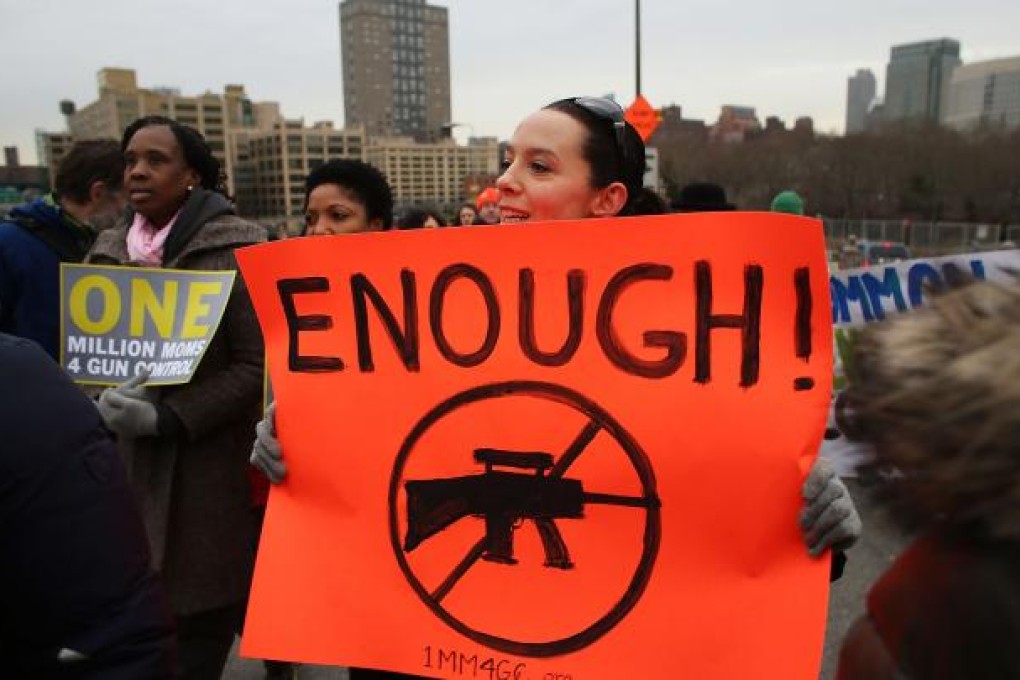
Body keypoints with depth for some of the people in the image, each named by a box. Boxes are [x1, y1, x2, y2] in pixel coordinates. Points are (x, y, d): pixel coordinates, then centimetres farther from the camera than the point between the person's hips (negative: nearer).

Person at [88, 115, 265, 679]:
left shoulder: (235, 250, -6)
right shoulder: (106, 253, 11)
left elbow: (258, 365, -11)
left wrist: (169, 417, -18)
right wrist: (101, 403, -6)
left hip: (205, 476, -5)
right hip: (119, 470, 5)